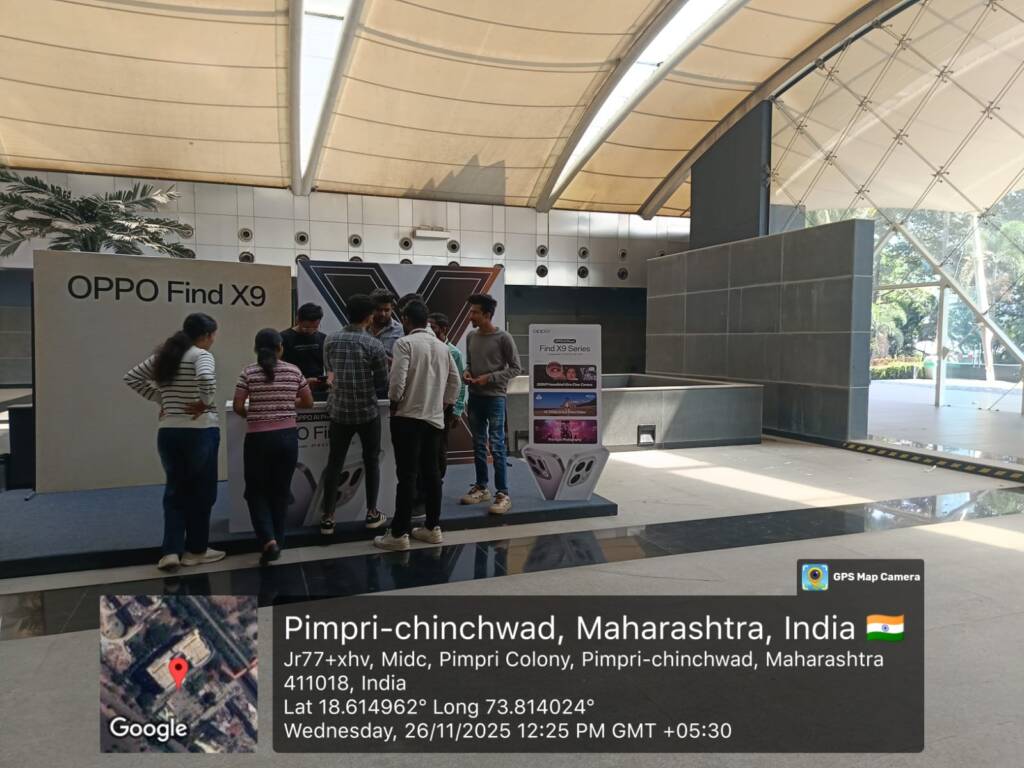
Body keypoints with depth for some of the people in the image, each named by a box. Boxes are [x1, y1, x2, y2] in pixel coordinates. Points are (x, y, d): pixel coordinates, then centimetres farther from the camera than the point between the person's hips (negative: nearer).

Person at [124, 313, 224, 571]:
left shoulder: (163, 354, 10)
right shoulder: (202, 355, -11)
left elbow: (131, 378, 15)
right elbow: (206, 378, -32)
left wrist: (161, 399, 11)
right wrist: (205, 403, -15)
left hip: (168, 431, 6)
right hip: (200, 431, -6)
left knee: (175, 490, 15)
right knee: (201, 491, 9)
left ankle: (171, 551, 6)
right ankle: (195, 550, 20)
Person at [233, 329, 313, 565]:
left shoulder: (248, 373, -2)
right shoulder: (294, 371, 2)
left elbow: (237, 407, -6)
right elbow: (308, 403, 8)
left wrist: (252, 415, 14)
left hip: (257, 438, -2)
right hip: (287, 437, 2)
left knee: (256, 491, 11)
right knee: (280, 491, 13)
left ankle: (268, 540, -7)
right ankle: (277, 542, 19)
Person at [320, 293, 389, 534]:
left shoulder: (330, 340, 0)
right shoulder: (374, 345, -12)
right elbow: (383, 385, -8)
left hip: (339, 411, 3)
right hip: (368, 412, -3)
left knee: (334, 463, 8)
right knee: (371, 461, 12)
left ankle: (327, 518, 10)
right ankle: (372, 513, 19)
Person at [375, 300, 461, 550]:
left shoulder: (405, 343, -9)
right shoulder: (442, 347, 11)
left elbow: (397, 379, -18)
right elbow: (455, 381, 13)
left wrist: (394, 403, -3)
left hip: (408, 417, -6)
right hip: (435, 418, 6)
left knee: (407, 475, -4)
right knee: (431, 473, 11)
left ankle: (399, 534, 1)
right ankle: (433, 528, 17)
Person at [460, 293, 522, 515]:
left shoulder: (503, 338, -10)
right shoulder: (471, 336, 8)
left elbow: (516, 368, -7)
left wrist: (490, 378, -16)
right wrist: (467, 372, -1)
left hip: (495, 398, -6)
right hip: (475, 397, 6)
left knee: (497, 447, -7)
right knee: (479, 445, 12)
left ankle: (503, 494, -2)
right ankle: (481, 488, 23)